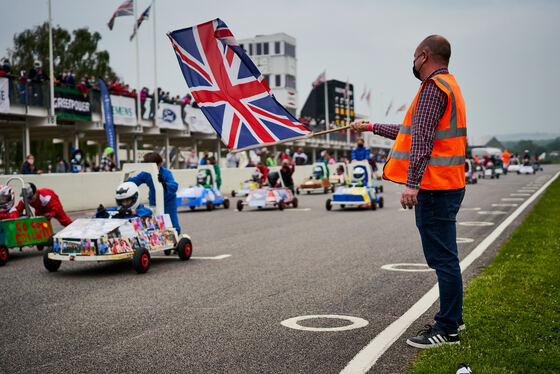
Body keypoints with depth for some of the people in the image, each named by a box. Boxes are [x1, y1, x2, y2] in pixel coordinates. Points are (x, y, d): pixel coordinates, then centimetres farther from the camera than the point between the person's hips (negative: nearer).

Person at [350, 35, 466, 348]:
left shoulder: (434, 87, -11)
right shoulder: (448, 85, 23)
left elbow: (422, 139, -21)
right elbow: (412, 132, 28)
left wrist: (412, 183, -26)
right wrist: (371, 127, 33)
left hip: (435, 188, -11)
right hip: (448, 184, 11)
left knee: (443, 258, -6)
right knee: (443, 256, 17)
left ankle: (447, 330, -1)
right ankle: (452, 318, 28)